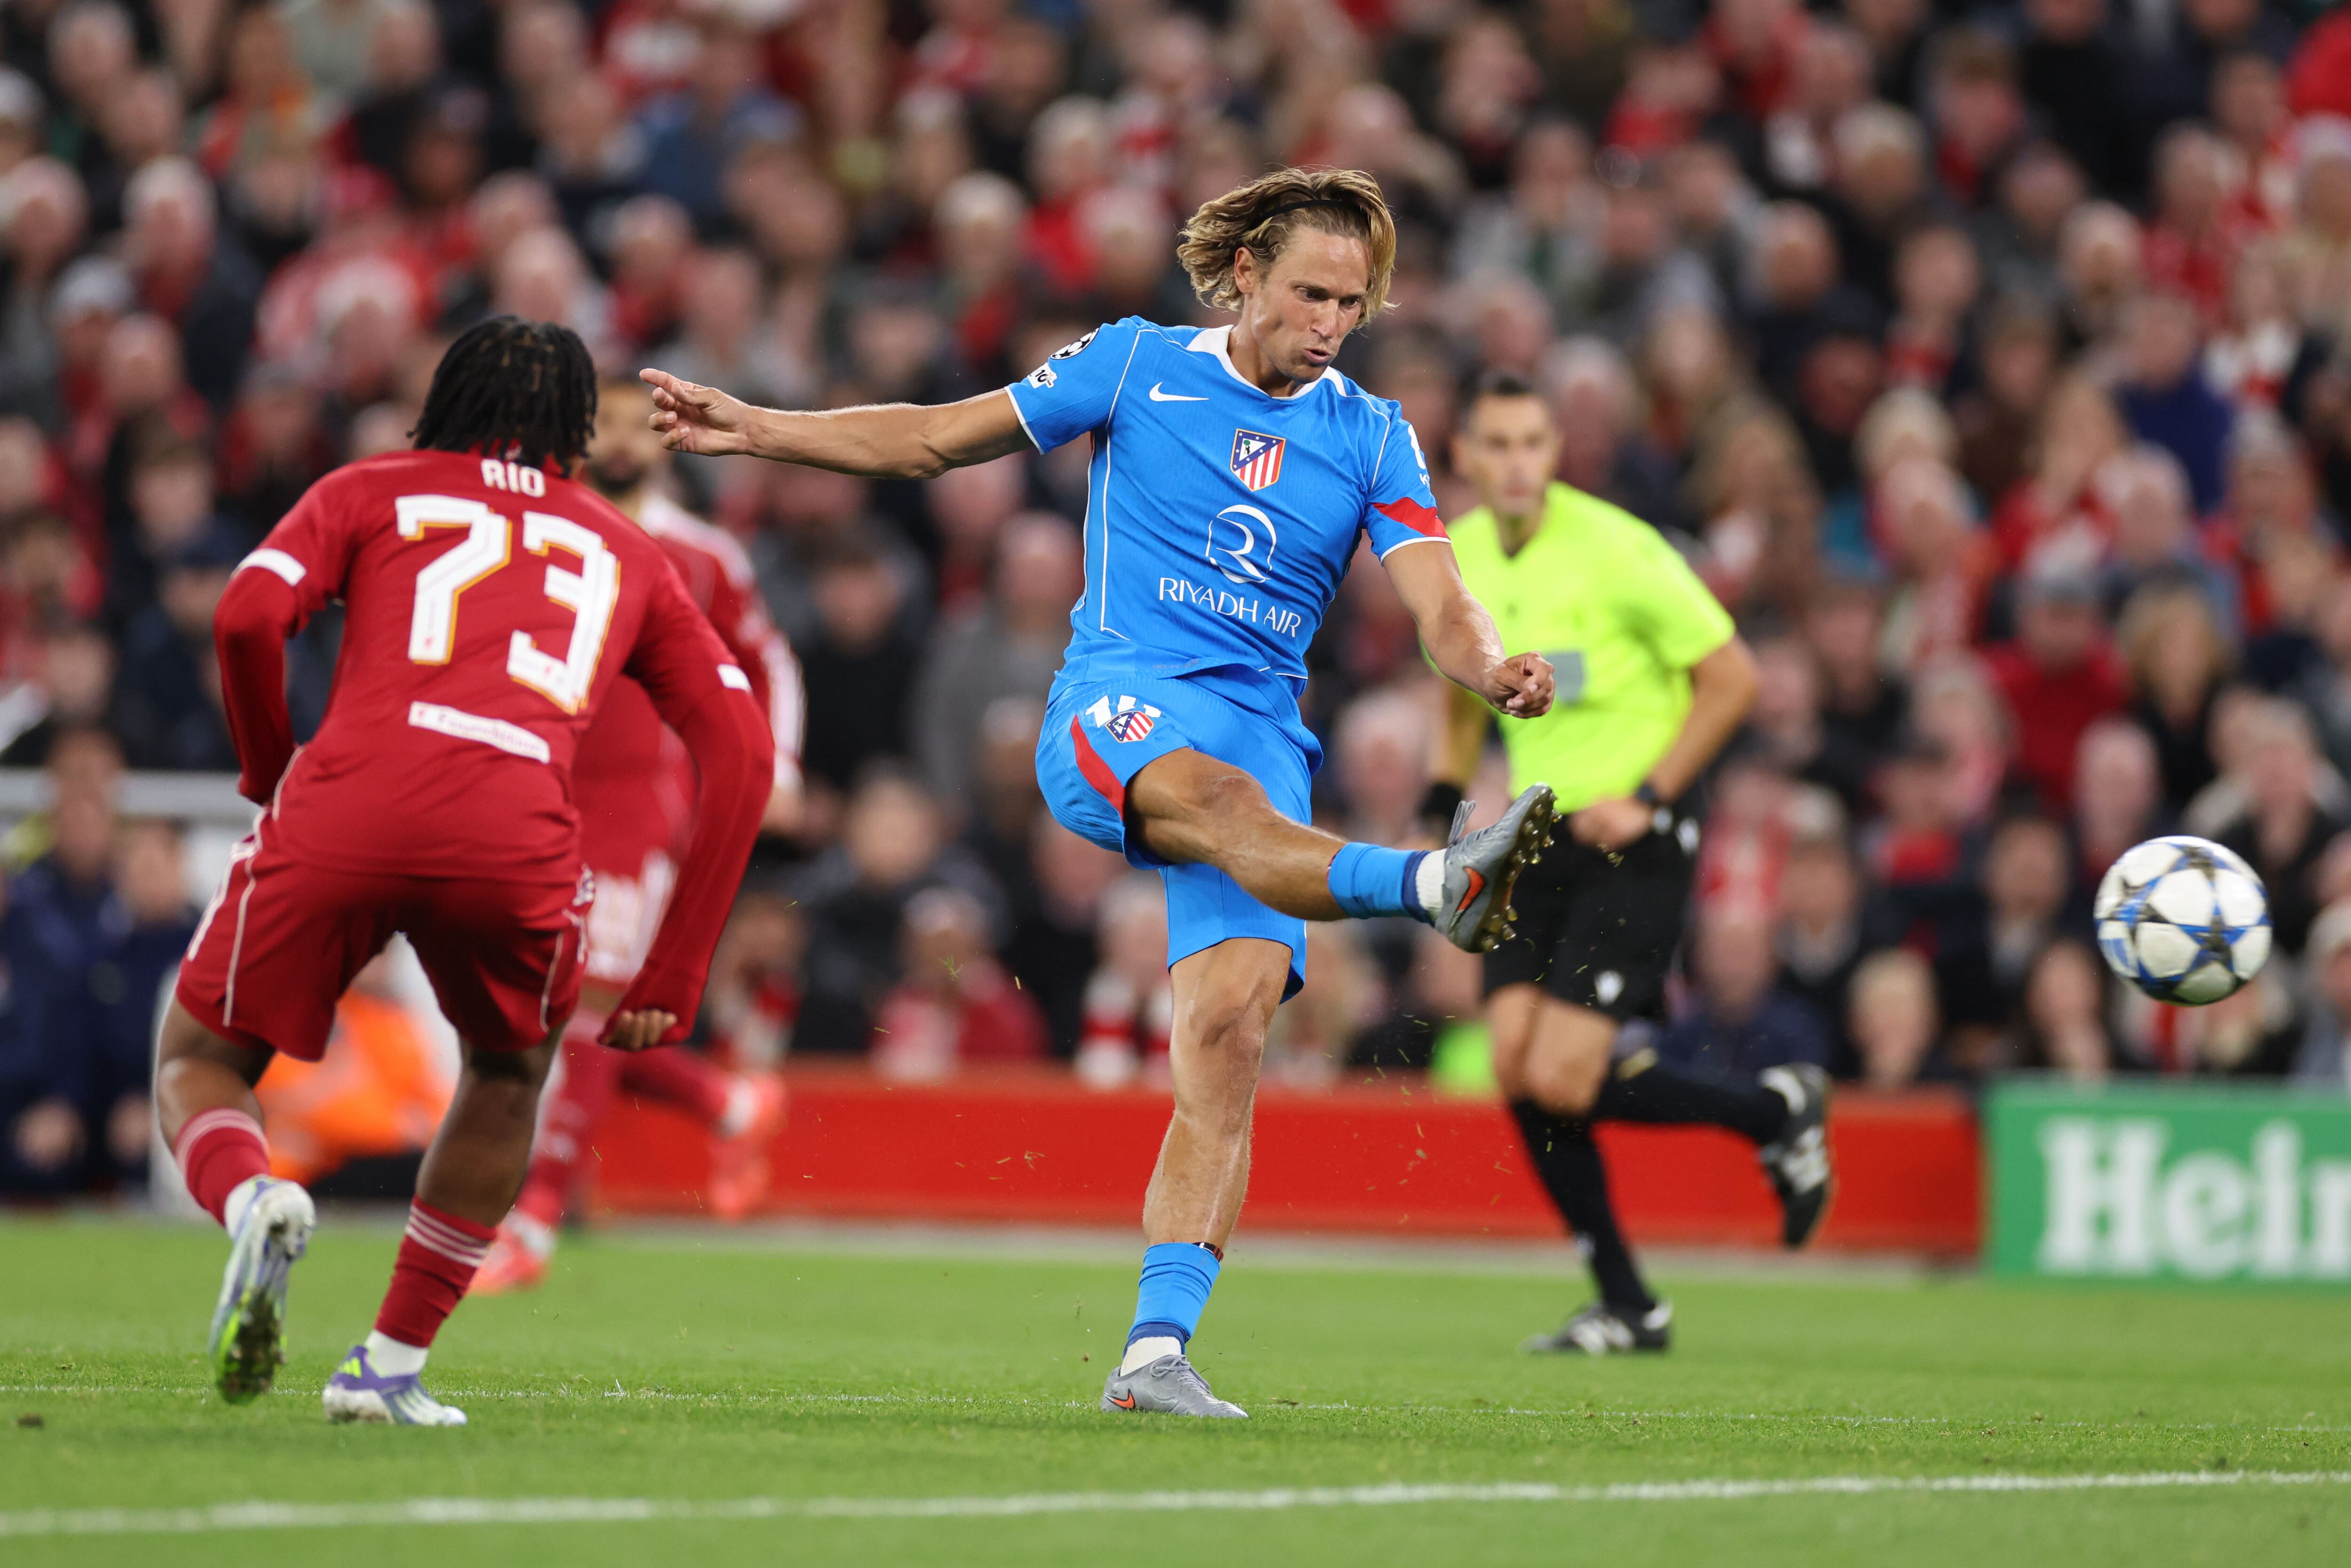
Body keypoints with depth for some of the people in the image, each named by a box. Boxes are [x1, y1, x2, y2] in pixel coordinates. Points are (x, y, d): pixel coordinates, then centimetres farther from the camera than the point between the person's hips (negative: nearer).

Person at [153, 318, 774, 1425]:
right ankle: (390, 1366, 21)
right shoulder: (626, 554, 32)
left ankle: (252, 1200, -16)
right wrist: (674, 980, 22)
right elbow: (741, 753, 22)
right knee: (510, 1073, 31)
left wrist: (270, 778, 22)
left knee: (200, 1063, 19)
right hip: (519, 838, 1)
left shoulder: (372, 491, 27)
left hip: (345, 807, -1)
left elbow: (249, 616, 6)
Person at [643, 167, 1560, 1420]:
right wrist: (758, 431, 10)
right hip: (1117, 701, -2)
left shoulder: (1374, 439, 12)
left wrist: (1494, 668, -21)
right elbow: (934, 440, 17)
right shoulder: (1135, 366, 9)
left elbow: (1442, 612, 2)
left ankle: (1155, 1350, -18)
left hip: (1262, 732, 2)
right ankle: (1435, 881, -69)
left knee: (1231, 1019, -17)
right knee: (1221, 801, -39)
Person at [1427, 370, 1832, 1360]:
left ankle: (1777, 1111, 10)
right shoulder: (1457, 556, 5)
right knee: (1517, 1071, -5)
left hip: (1631, 842, -7)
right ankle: (1627, 1306, 8)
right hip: (1538, 835, 7)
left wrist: (1649, 799, -14)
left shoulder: (1614, 549, -15)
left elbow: (1733, 680, -10)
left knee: (1561, 1082, -15)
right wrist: (1445, 804, 12)